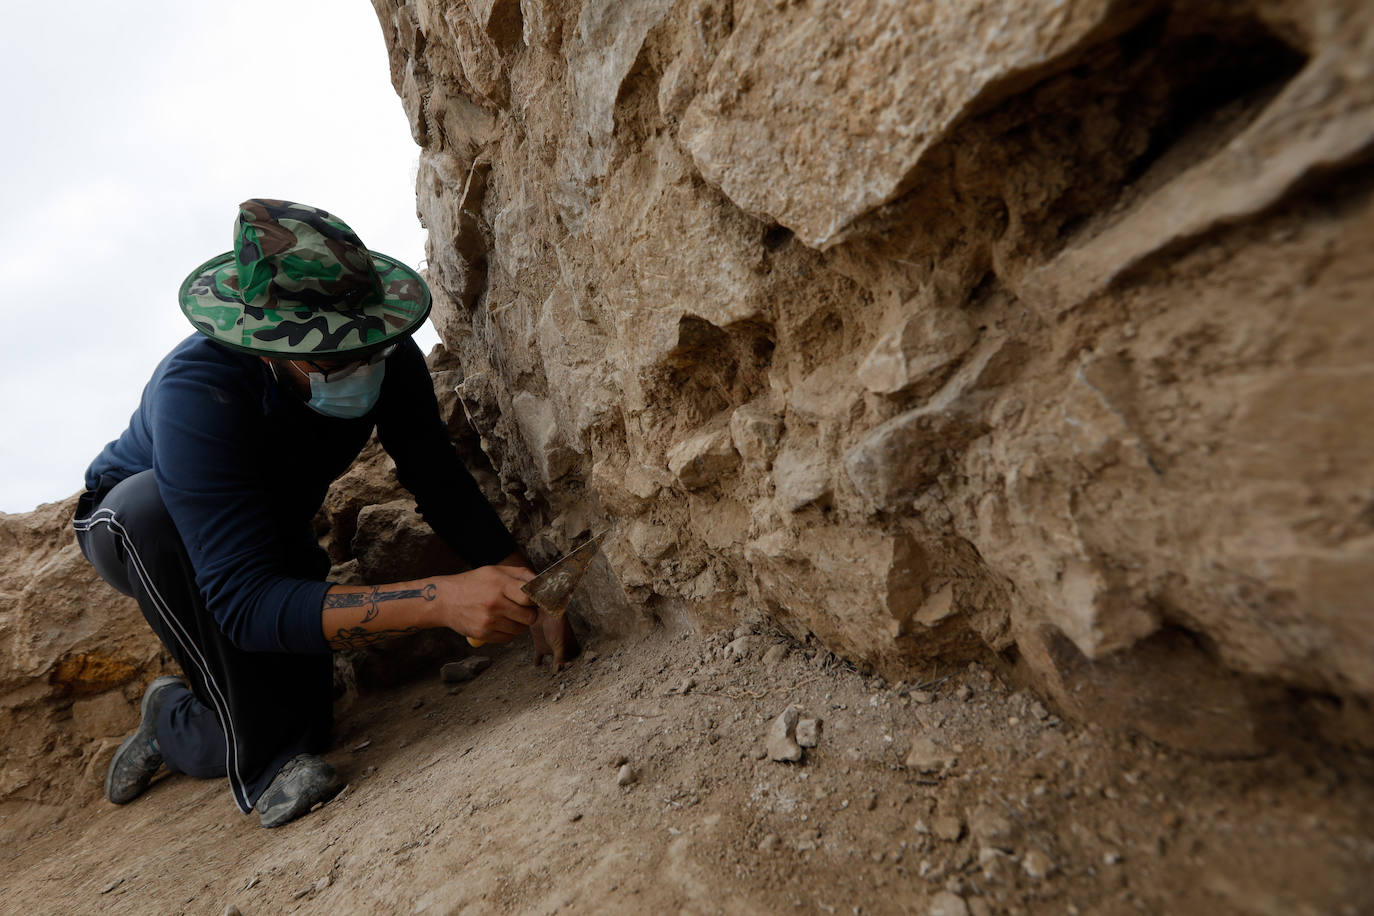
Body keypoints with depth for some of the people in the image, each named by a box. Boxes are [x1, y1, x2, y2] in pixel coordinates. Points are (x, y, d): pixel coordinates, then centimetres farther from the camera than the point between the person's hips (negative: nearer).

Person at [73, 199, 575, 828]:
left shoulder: (386, 355, -26)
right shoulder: (194, 392, -41)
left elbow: (441, 486, -20)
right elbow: (246, 603, -47)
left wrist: (532, 597, -29)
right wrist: (441, 600, -60)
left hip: (273, 536, 4)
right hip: (127, 529, -3)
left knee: (305, 723, -4)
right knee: (150, 507, -40)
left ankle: (172, 724, 31)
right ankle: (264, 753, -23)